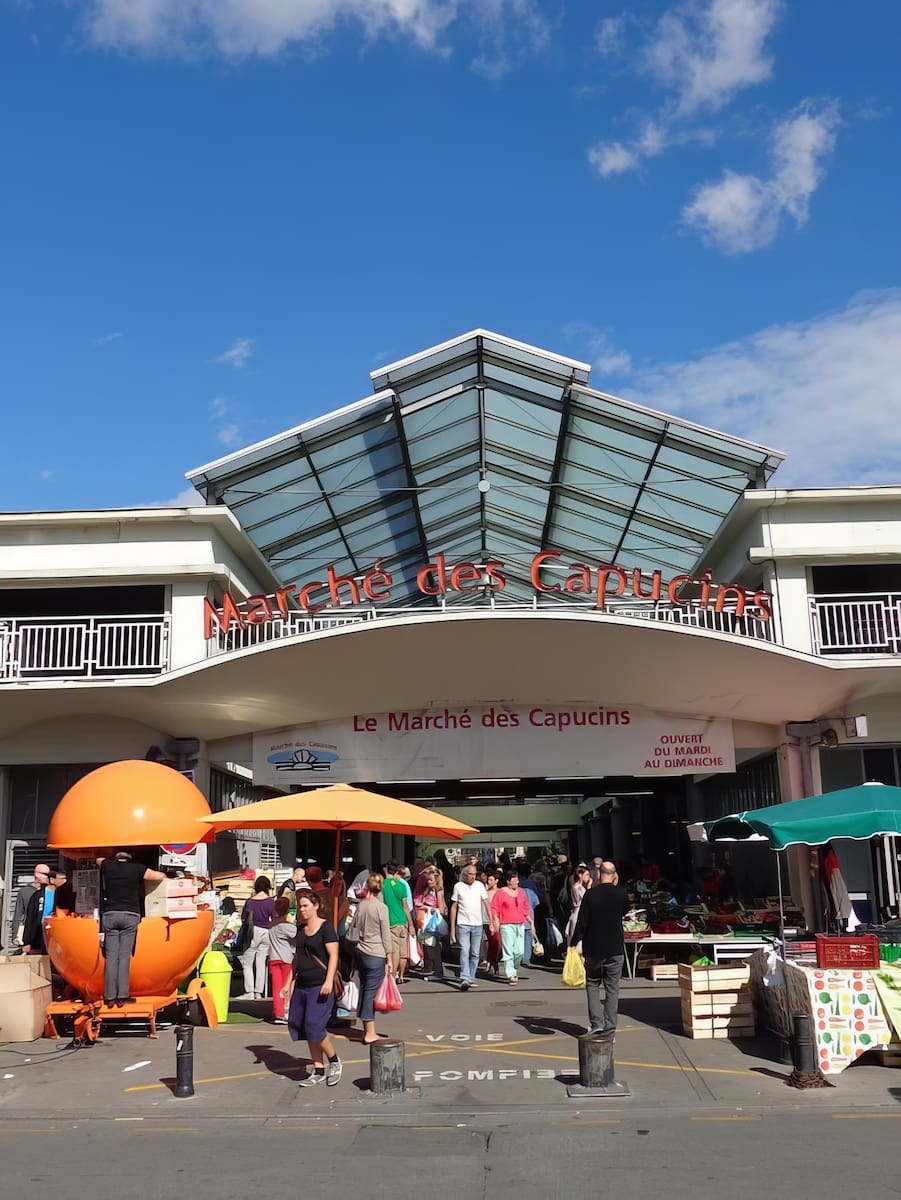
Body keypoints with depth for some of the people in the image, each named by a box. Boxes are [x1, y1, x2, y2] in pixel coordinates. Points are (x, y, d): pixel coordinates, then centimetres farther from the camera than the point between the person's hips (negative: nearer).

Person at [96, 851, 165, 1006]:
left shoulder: (107, 866, 11)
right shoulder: (137, 869, 4)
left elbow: (98, 859, 33)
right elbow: (160, 877, 8)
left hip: (110, 914, 2)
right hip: (130, 915, -1)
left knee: (111, 957, 1)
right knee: (124, 956, -1)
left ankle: (110, 996, -1)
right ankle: (122, 995, -6)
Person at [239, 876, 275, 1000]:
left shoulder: (250, 902, -6)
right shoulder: (271, 902, -3)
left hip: (253, 932, -3)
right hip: (266, 933, 3)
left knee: (247, 964, 6)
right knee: (261, 964, 8)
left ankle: (249, 992, -1)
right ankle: (258, 992, 7)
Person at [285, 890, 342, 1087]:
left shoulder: (325, 927, -9)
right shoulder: (300, 929, 12)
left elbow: (333, 955, -13)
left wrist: (329, 981, -22)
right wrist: (290, 982, 18)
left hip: (320, 986, -8)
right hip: (301, 985, 8)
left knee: (314, 1027, -13)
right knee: (299, 1026, 6)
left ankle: (334, 1061, 9)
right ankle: (318, 1071, 15)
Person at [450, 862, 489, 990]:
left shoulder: (480, 885, 6)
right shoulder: (458, 886, 1)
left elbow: (486, 903, 7)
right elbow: (454, 907, 4)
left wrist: (491, 921, -2)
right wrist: (452, 928, 1)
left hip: (477, 924, 3)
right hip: (463, 924, -3)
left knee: (475, 954, 6)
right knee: (464, 951, -14)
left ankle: (471, 978, 17)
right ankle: (464, 979, -20)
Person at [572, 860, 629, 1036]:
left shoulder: (590, 894, -12)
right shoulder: (622, 893, -6)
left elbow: (582, 921, -10)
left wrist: (574, 942, 0)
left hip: (594, 949, -1)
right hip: (616, 949, 1)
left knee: (592, 984, 14)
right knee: (612, 988, 9)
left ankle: (596, 1022, 1)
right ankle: (609, 1027, 8)